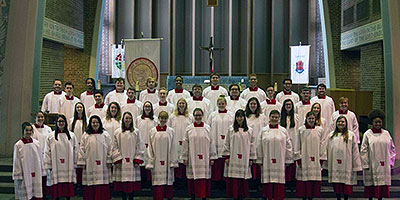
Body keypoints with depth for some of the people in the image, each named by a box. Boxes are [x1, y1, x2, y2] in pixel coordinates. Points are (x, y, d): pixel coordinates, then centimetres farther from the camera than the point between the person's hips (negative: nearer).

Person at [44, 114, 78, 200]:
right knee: (57, 188, 1)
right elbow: (47, 152, 2)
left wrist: (74, 164, 5)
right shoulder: (51, 136, 3)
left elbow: (75, 151, 8)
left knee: (68, 188, 4)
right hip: (56, 167, -1)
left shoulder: (71, 136, 7)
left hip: (68, 167, 1)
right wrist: (48, 166, -2)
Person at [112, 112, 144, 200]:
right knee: (122, 183, 3)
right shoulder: (118, 132, 4)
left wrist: (137, 160, -4)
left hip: (132, 162, 0)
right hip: (121, 162, 0)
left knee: (133, 182, 0)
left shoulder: (136, 132, 3)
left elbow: (139, 147, 3)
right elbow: (115, 147, 4)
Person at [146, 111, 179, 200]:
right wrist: (150, 163, -2)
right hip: (156, 162, 0)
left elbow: (173, 148, 3)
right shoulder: (152, 131, 3)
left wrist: (173, 162, -2)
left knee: (168, 183, 5)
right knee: (157, 184, -1)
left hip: (167, 162, 0)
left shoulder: (171, 131, 3)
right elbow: (150, 148, 3)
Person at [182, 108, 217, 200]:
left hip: (204, 159, 0)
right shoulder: (189, 129, 3)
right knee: (192, 179, 5)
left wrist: (212, 157, 1)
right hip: (192, 159, 0)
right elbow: (185, 144, 4)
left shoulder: (207, 128, 3)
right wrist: (185, 157, 2)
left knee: (204, 179, 1)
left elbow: (211, 143, 4)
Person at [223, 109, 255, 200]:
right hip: (233, 159, -1)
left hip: (244, 160, 1)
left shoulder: (249, 130, 7)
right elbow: (226, 144, 5)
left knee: (243, 180, 1)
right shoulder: (231, 129, 4)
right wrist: (226, 156, 0)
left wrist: (251, 158, 5)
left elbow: (252, 145, 8)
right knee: (233, 180, -1)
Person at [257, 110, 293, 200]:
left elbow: (288, 146, 6)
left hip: (280, 162, 0)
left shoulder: (283, 131, 4)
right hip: (267, 162, 0)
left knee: (279, 184, 1)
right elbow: (259, 147, 6)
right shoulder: (264, 130, 5)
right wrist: (260, 160, 4)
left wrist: (288, 160, 3)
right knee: (268, 182, 2)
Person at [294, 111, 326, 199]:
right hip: (304, 160, -1)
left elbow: (322, 145, 7)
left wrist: (321, 159, 2)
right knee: (304, 180, 1)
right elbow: (297, 146, 1)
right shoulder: (301, 130, 0)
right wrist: (298, 159, -3)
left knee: (314, 181, 3)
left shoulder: (320, 130, 4)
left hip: (315, 160, 1)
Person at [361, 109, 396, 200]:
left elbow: (392, 149, 13)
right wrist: (365, 165, -7)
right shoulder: (367, 134, -2)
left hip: (384, 165, 3)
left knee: (383, 183, 5)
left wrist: (391, 161, 7)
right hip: (372, 165, -3)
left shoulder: (386, 133, 6)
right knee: (371, 184, 2)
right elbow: (363, 151, -3)